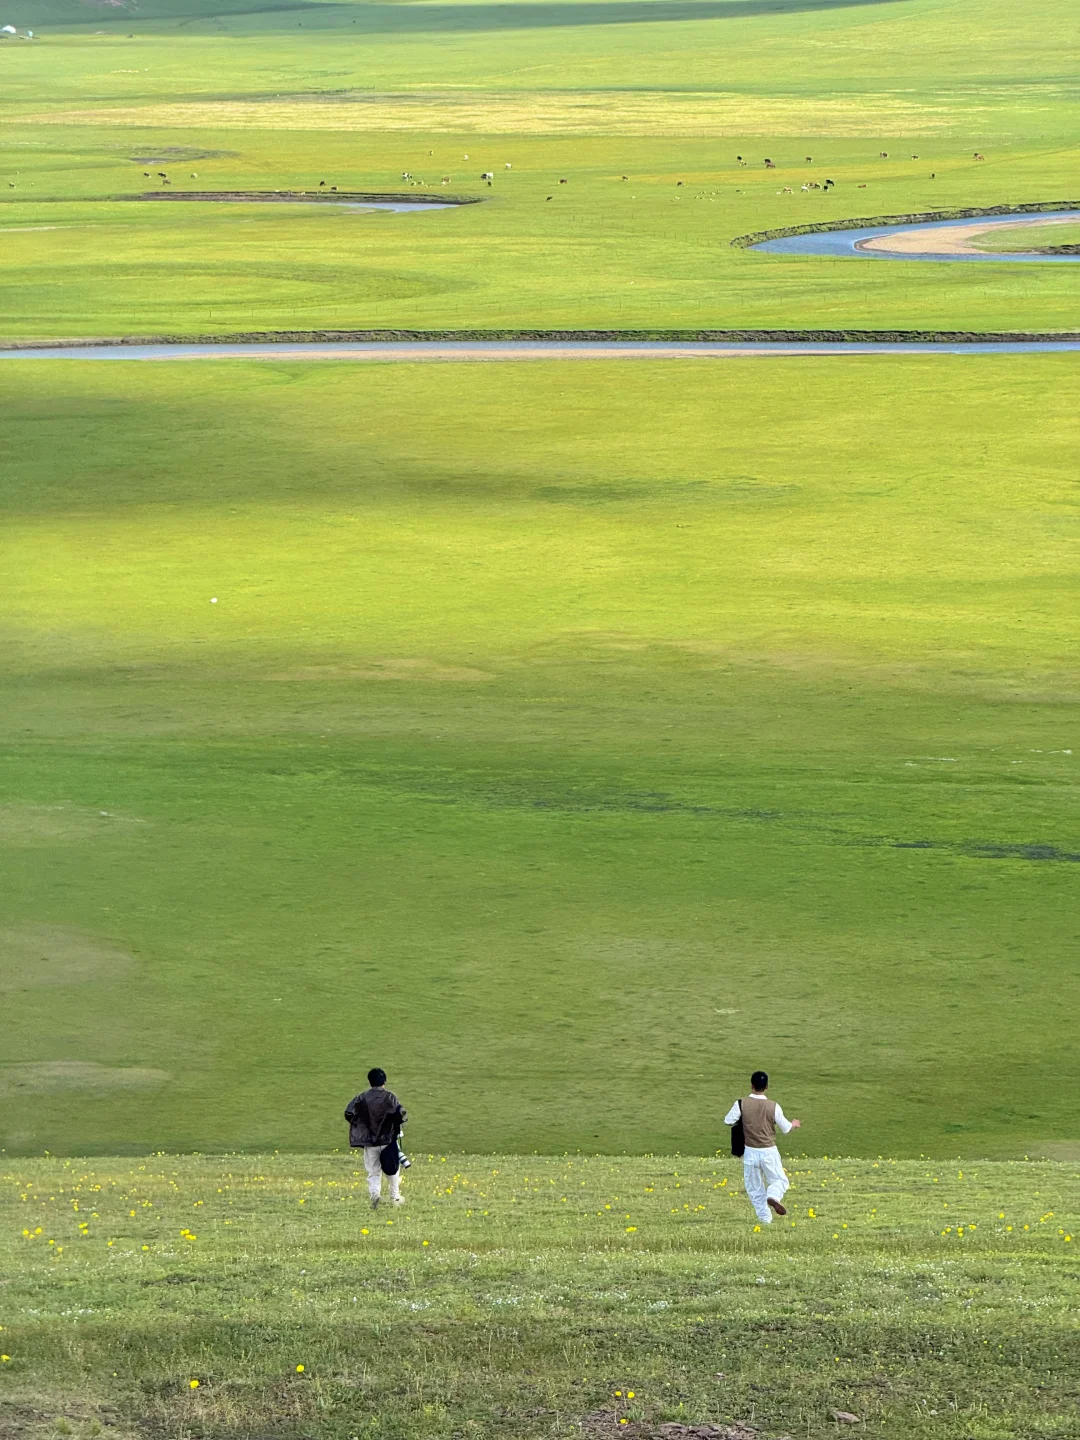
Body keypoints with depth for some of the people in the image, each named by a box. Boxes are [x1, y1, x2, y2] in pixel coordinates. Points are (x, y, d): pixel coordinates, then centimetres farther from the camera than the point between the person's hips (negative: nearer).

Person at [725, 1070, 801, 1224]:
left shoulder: (741, 1104, -11)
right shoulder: (773, 1106, -9)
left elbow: (728, 1121, -2)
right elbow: (785, 1128, 1)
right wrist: (794, 1124, 24)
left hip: (750, 1152, 1)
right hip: (769, 1152, -1)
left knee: (755, 1188, 14)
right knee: (779, 1180, 13)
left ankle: (765, 1218, 11)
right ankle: (773, 1197, -19)